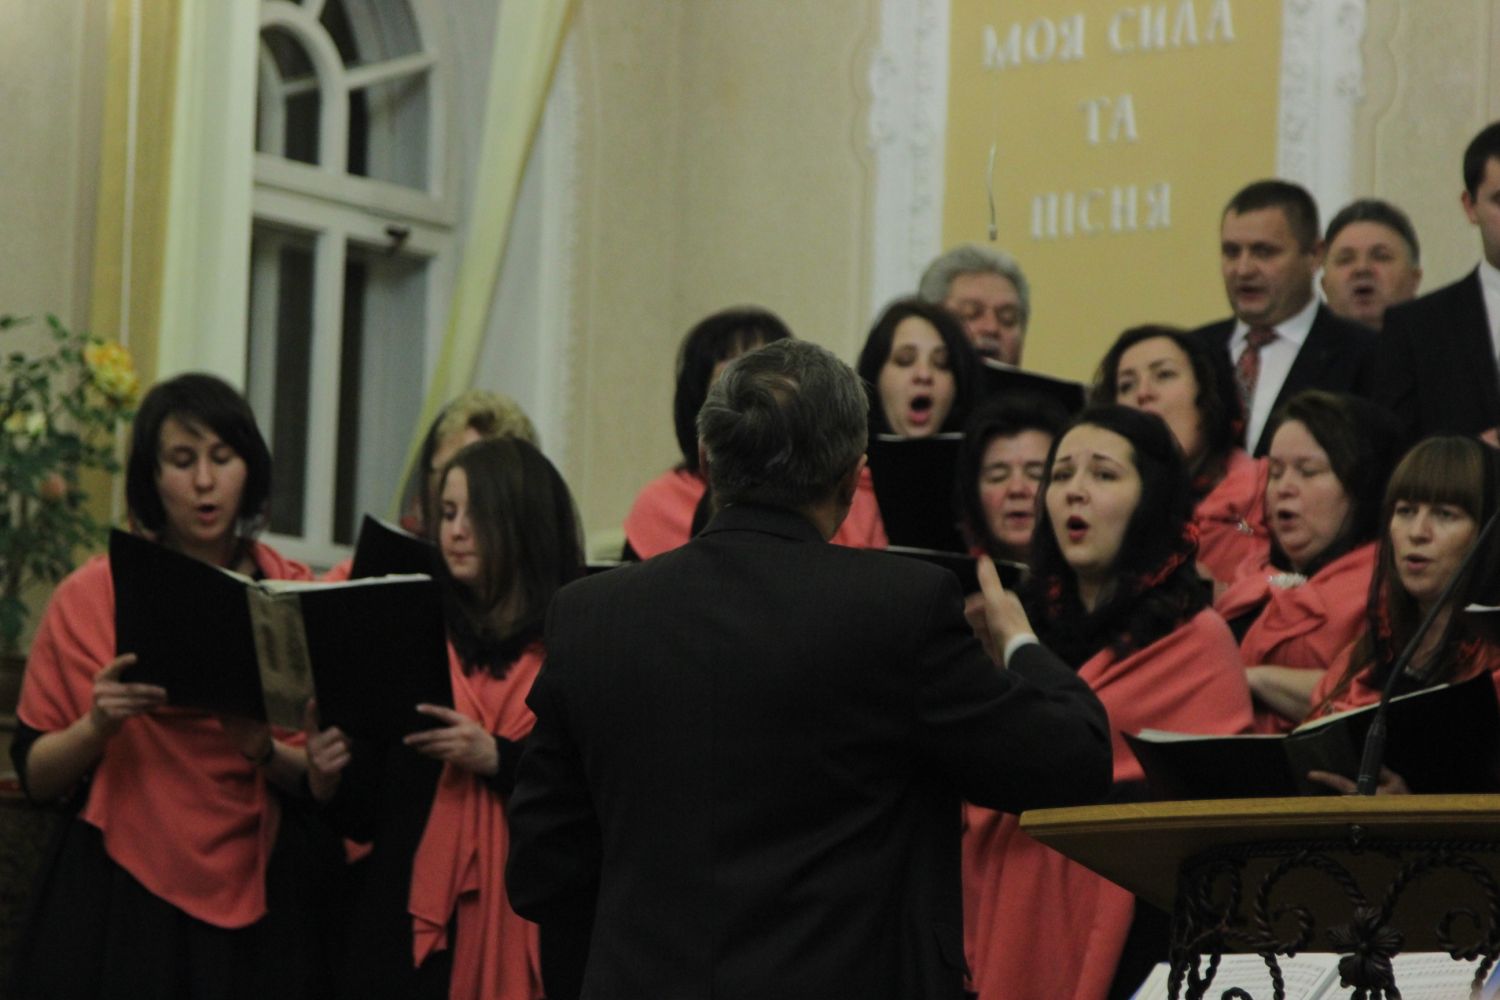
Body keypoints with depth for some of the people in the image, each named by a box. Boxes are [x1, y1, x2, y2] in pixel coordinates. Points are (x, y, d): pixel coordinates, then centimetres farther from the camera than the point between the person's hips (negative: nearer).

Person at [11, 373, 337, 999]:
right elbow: (36, 776, 0)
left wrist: (266, 753, -15)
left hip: (257, 909, 1)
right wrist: (98, 725, -17)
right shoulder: (91, 596, 1)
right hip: (119, 903, -1)